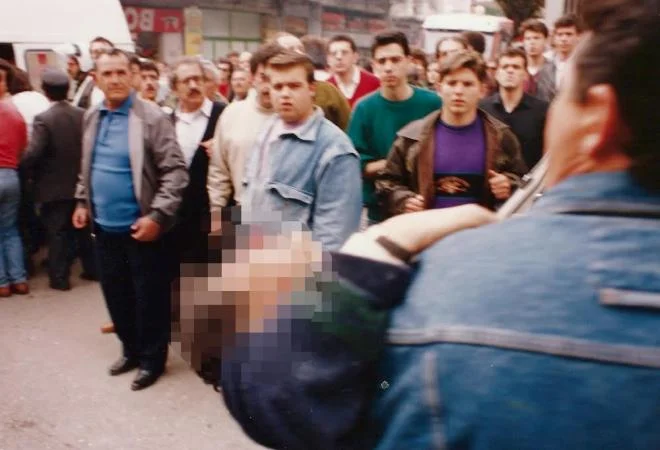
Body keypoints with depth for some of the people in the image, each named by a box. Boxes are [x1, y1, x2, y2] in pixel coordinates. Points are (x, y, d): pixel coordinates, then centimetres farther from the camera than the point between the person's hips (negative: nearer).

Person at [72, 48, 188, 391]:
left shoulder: (152, 117, -13)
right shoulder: (91, 118, 7)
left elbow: (175, 171, -16)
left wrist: (157, 216, -21)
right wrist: (82, 201, 11)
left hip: (140, 227, -6)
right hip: (104, 226, 6)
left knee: (149, 296, 7)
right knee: (116, 294, 17)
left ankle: (152, 359, 24)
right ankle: (130, 349, 37)